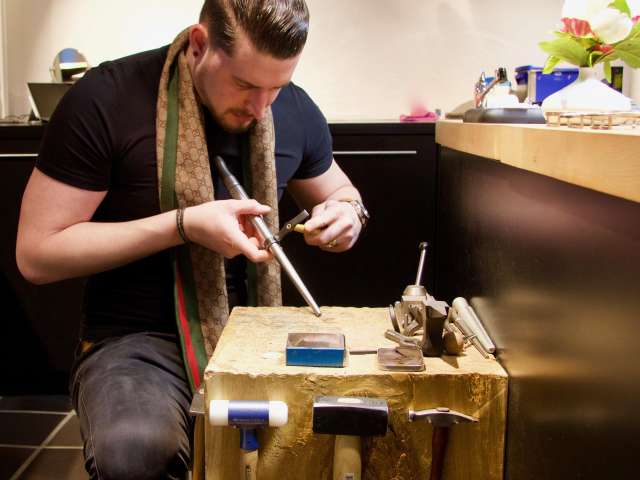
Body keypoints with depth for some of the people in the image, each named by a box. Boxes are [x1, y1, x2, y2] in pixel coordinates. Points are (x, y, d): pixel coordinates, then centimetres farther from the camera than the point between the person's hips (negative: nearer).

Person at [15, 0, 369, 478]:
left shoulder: (296, 110, 1)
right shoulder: (106, 99, -14)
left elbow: (340, 191, 20)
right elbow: (37, 253, -11)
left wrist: (347, 211, -6)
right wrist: (183, 224, -21)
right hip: (138, 340, -3)